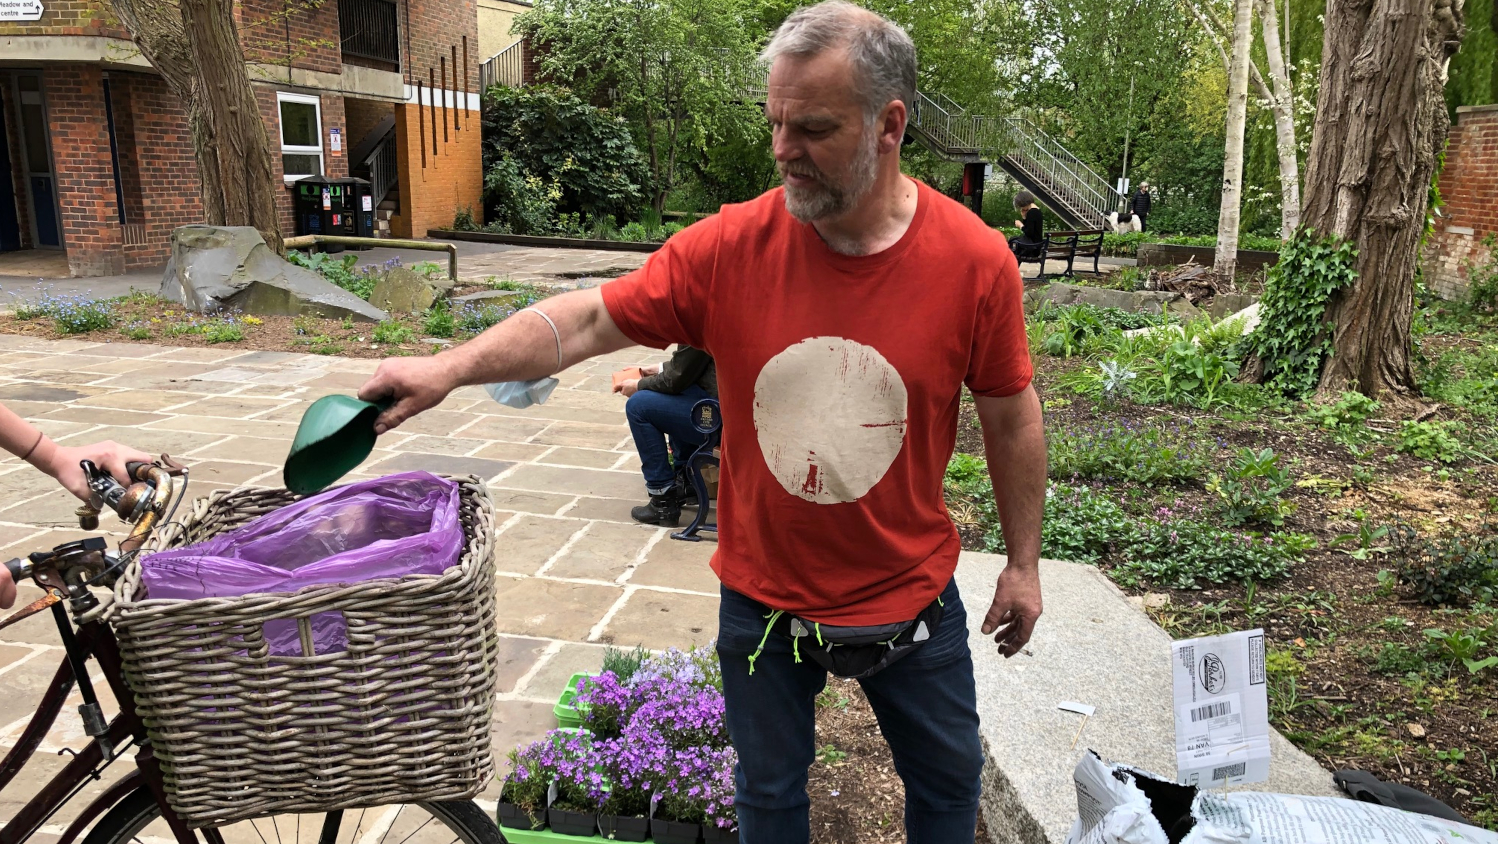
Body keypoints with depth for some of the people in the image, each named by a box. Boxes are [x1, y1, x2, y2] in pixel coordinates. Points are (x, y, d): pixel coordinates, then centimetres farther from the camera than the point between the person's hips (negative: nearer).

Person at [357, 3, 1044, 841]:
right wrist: (451, 366, -21)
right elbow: (590, 319, -10)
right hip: (765, 594, 1)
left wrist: (1023, 564, 2)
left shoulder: (975, 259, -16)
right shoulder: (730, 245, -15)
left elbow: (1012, 419, -5)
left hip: (912, 596, 0)